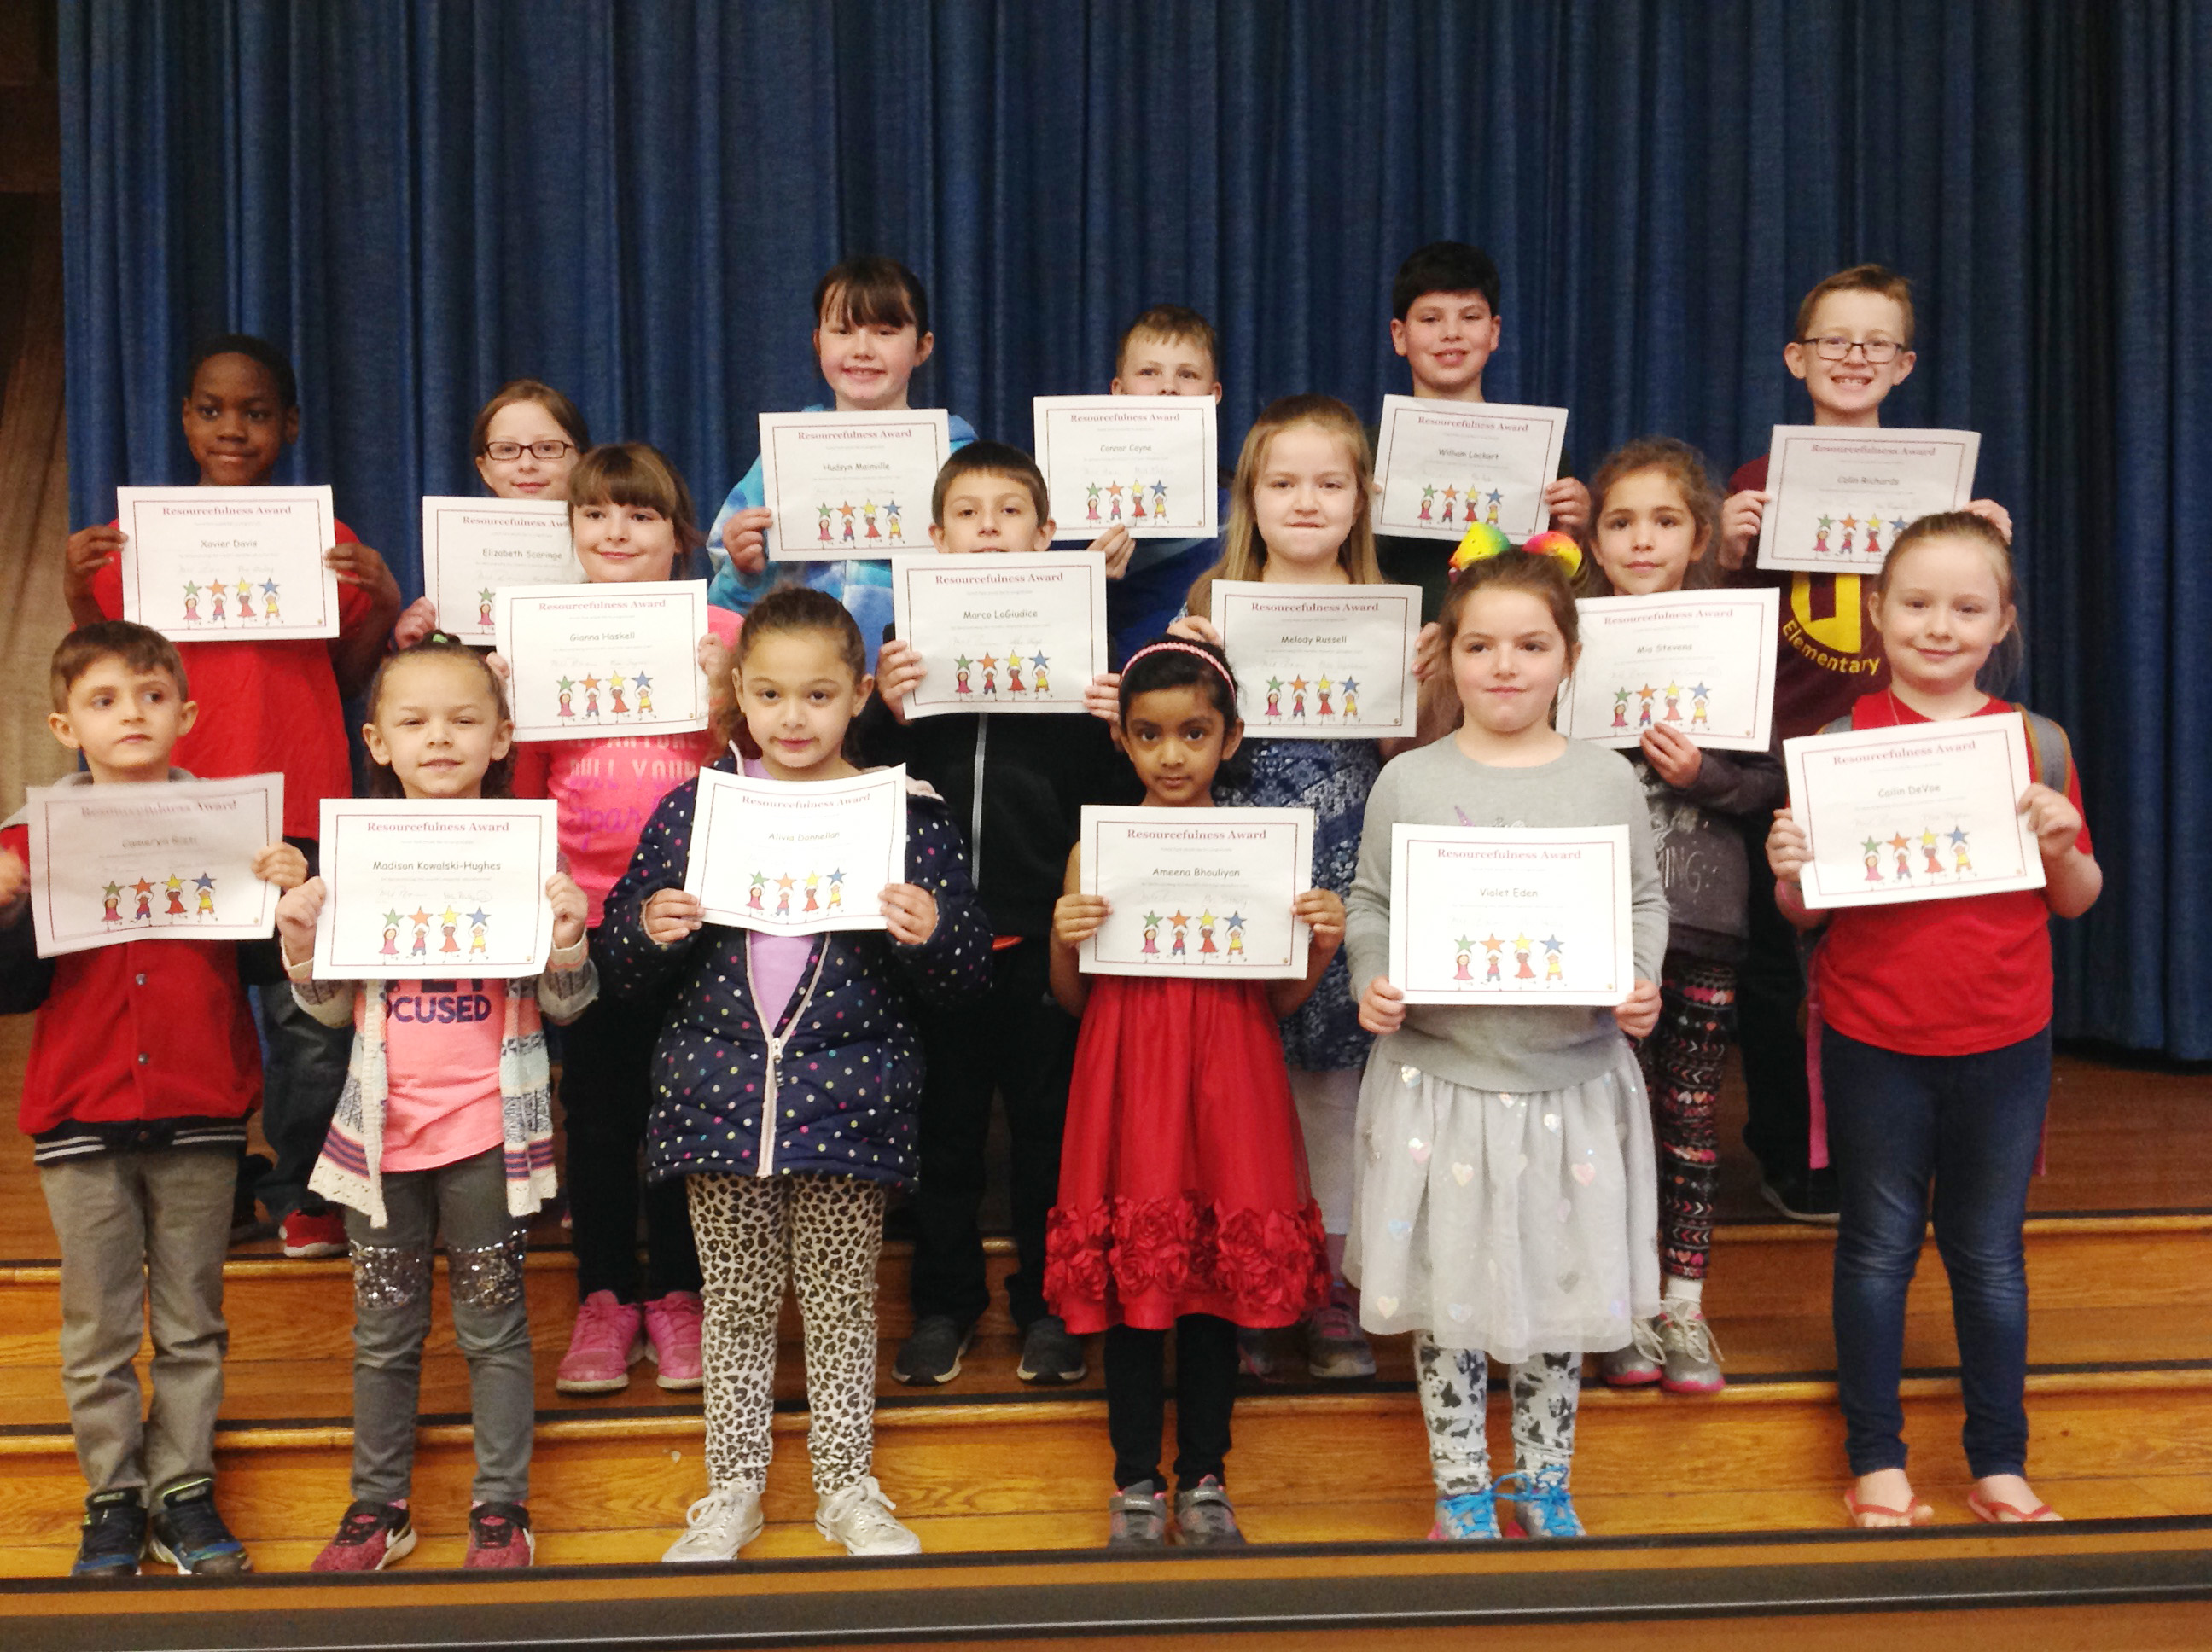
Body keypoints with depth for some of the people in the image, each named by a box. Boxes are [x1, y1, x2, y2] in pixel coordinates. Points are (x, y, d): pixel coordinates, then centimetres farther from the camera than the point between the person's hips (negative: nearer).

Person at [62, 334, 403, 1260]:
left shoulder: (325, 540, 8)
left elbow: (349, 681, 12)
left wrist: (381, 604, -4)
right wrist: (77, 594, -4)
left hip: (302, 811, 0)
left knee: (311, 1015, -1)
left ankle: (299, 1192, 15)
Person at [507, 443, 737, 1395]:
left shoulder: (717, 632, 2)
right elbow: (524, 787, 12)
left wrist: (721, 699, -14)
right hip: (587, 910, 1)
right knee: (597, 1109, 7)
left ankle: (678, 1295, 20)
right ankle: (606, 1298, 20)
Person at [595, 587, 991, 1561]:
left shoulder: (907, 815, -1)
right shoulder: (690, 809, 2)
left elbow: (969, 978, 1)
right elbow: (622, 972, 7)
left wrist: (929, 934, -19)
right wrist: (651, 931, -14)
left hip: (848, 1105, -1)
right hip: (719, 1100, 1)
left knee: (841, 1307, 9)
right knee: (734, 1307, 11)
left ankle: (847, 1490, 26)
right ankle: (732, 1493, 26)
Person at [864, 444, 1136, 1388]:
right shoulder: (907, 639, 5)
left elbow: (1111, 793, -2)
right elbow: (859, 778, 2)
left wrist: (1112, 721, -21)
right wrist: (885, 710, -15)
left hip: (1042, 931, -1)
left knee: (1049, 1123, 9)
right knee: (942, 1125, 11)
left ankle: (1047, 1305, 24)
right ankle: (943, 1303, 26)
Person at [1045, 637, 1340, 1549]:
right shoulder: (1095, 849, 1)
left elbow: (1281, 1002, 5)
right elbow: (1073, 1001, 6)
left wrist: (1322, 943, -12)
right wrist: (1063, 940, -13)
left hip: (1227, 1082, 1)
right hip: (1128, 1079, 0)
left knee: (1222, 1272, 7)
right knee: (1130, 1278, 4)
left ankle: (1204, 1476, 22)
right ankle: (1135, 1479, 20)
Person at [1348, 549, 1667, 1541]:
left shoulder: (1607, 778, 2)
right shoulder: (1409, 782, -1)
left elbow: (1644, 902, 8)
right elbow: (1370, 906, 4)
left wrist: (1639, 985, -9)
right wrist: (1372, 985, -13)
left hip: (1572, 1075, 1)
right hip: (1440, 1074, -1)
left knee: (1563, 1283, 11)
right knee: (1447, 1285, 7)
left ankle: (1544, 1485, 31)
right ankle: (1462, 1492, 25)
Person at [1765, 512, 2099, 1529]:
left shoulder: (2036, 743, 1)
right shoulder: (1843, 741, -3)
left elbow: (2076, 902, 7)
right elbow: (1807, 911, 1)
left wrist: (2061, 849, -13)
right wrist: (1789, 873, -20)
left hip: (2004, 1042, 1)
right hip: (1873, 1043, -1)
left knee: (1990, 1254, 12)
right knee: (1878, 1247, 10)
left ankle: (2000, 1465, 25)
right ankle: (1877, 1463, 21)